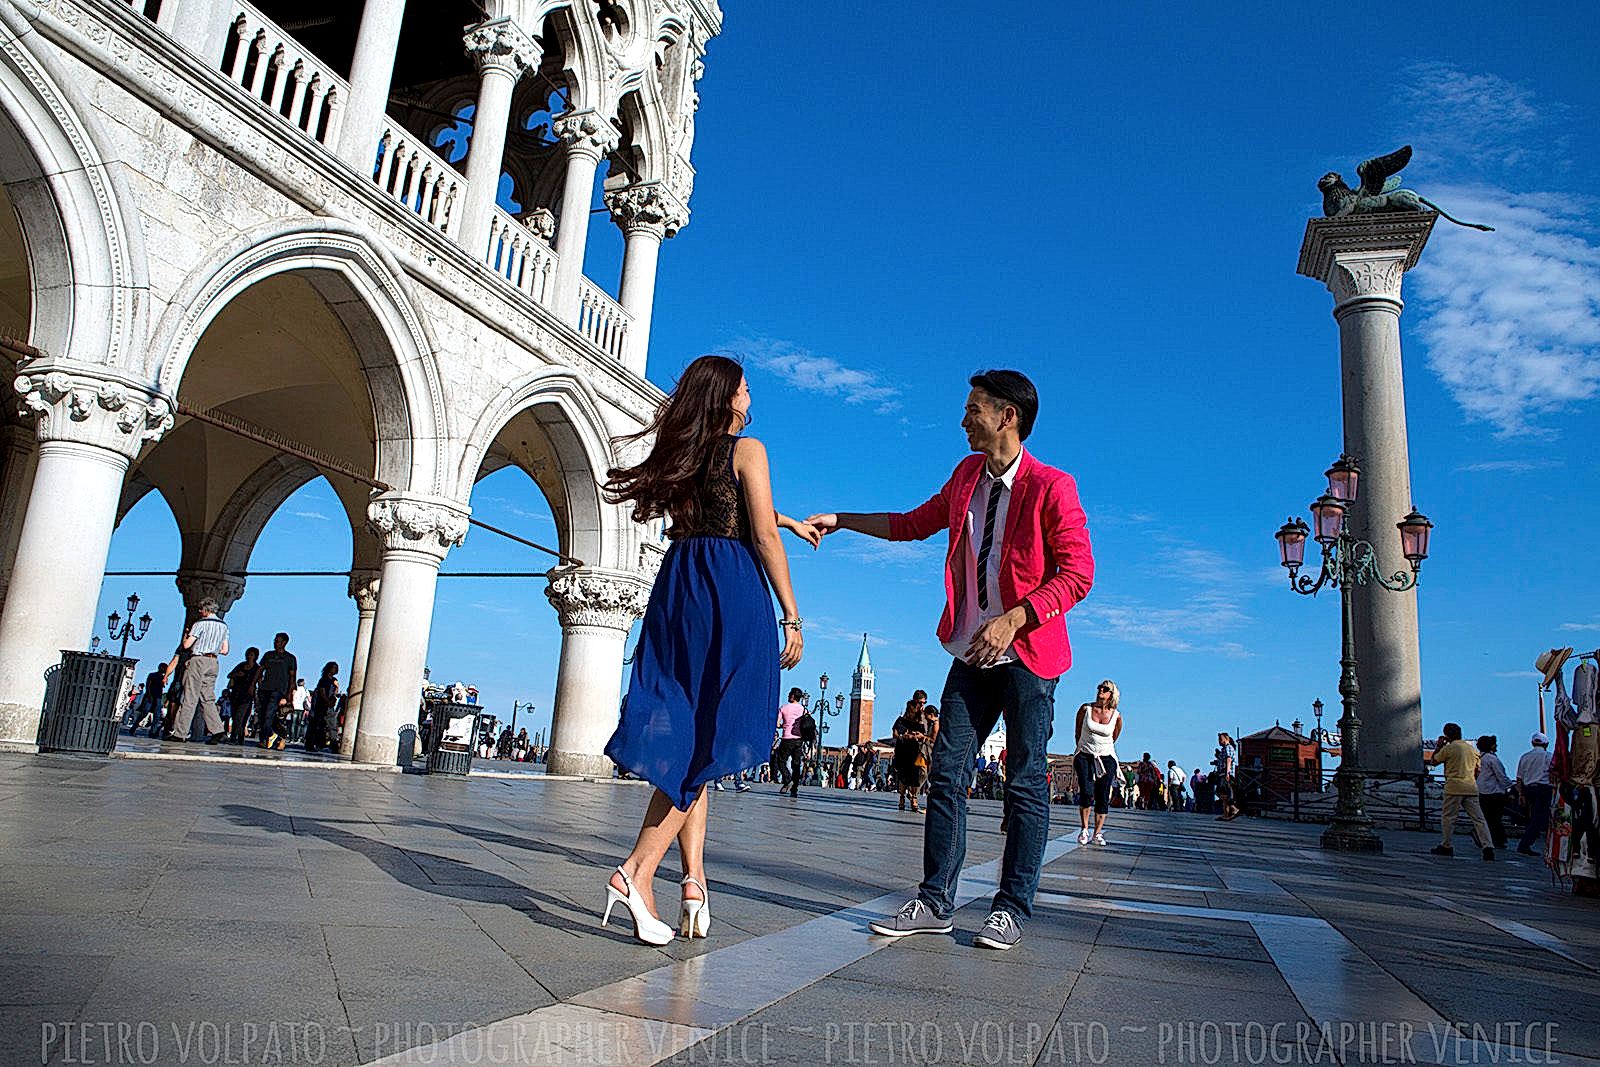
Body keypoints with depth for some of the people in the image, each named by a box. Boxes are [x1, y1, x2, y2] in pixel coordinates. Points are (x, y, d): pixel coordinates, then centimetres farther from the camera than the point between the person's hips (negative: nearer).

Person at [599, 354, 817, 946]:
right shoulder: (746, 450, 0)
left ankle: (694, 879, 3)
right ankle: (636, 870, -13)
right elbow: (763, 537, -7)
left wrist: (790, 521, 48)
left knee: (686, 741, 7)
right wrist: (791, 618, -3)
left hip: (678, 591, 6)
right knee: (709, 742, -4)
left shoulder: (679, 454, 19)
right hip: (733, 596, -6)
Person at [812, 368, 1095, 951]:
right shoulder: (967, 476, 10)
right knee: (945, 773, 3)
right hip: (972, 654, 6)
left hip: (1028, 655, -6)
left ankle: (1011, 909, 12)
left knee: (1026, 783, 2)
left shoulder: (1051, 486, -11)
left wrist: (1012, 620, -22)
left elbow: (1077, 573, -13)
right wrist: (841, 521, 21)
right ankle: (934, 903, 10)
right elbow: (914, 524, 23)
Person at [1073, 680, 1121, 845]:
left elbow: (1113, 739, 13)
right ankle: (1084, 830, 1)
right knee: (1086, 793, -14)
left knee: (1103, 797, -1)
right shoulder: (1085, 709, -4)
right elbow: (1078, 732, 11)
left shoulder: (1116, 716, -3)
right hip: (1084, 756, -1)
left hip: (1106, 758, 1)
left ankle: (1098, 833, 9)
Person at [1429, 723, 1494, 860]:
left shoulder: (1448, 748, -5)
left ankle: (1445, 846, 8)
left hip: (1454, 788, -5)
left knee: (1448, 817, 4)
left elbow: (1433, 761, 6)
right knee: (1478, 819, 3)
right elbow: (1477, 771, 19)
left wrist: (1438, 746, 16)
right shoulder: (1473, 749, 14)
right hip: (1471, 789, 5)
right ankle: (1488, 846, -8)